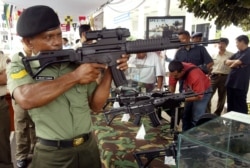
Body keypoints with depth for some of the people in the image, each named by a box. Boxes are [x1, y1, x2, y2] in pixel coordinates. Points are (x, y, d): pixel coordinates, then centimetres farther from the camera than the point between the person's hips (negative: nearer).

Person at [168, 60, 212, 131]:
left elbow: (199, 96, -34)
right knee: (186, 116, 10)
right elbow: (171, 85, -14)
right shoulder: (174, 71, -24)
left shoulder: (195, 76, -40)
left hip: (203, 91, -6)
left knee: (196, 119, -15)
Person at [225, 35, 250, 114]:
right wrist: (235, 62, -10)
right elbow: (226, 62, 10)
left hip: (240, 84, -8)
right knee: (230, 104, 15)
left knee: (240, 105, -1)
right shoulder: (238, 53, 15)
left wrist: (231, 64, 2)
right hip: (231, 82, 8)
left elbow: (237, 63, -20)